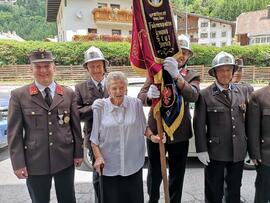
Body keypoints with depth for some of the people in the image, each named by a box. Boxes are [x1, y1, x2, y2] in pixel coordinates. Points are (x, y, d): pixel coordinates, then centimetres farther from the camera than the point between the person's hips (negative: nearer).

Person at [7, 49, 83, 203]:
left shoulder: (69, 93, 1)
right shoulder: (19, 96, -4)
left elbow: (76, 125, 4)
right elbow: (14, 132, -3)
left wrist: (78, 153, 4)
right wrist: (18, 163, -6)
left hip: (65, 159, 2)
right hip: (35, 161, -1)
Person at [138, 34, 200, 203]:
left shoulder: (192, 76, 0)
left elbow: (193, 96, -22)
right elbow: (141, 97, -6)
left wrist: (176, 75, -37)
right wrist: (149, 95, -29)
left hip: (179, 133, 0)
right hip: (155, 130, 0)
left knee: (177, 174, 16)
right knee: (154, 172, 16)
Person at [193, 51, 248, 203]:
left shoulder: (242, 91, 4)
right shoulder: (205, 95, -9)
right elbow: (199, 124, -9)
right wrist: (201, 150, -11)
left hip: (239, 151, 4)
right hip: (215, 151, -4)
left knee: (235, 189, 22)